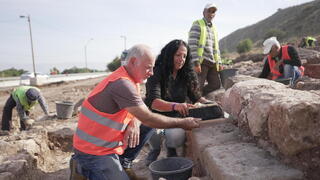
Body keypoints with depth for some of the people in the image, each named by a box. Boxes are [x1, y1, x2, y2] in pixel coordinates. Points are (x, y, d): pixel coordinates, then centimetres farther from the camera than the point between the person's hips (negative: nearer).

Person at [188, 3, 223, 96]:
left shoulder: (214, 28, 23)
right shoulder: (197, 25, -1)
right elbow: (192, 45, -12)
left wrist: (219, 63, 15)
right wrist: (196, 63, -19)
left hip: (212, 63, 7)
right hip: (201, 61, -7)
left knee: (216, 84, 3)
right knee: (198, 86, -7)